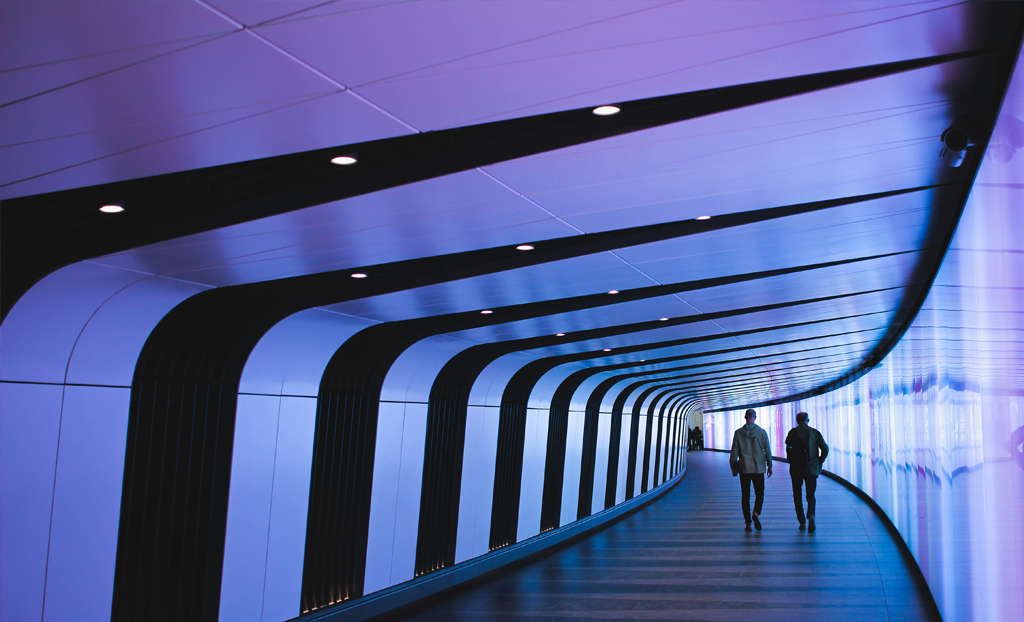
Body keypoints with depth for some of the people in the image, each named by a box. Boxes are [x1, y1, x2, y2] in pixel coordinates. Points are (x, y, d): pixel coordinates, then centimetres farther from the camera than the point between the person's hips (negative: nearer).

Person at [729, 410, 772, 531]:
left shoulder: (738, 433, -2)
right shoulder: (762, 432, -2)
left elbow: (734, 452, 0)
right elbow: (767, 450, 2)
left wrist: (733, 467, 10)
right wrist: (769, 465, 12)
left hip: (744, 468, 0)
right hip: (759, 468, 0)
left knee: (746, 496, 6)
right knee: (759, 493, 10)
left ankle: (748, 523, 4)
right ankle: (756, 513, -17)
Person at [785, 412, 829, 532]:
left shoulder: (793, 433, -1)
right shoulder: (815, 432, 3)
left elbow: (788, 449, -7)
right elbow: (825, 449, -1)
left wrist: (792, 462, 7)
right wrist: (819, 462, 10)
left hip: (796, 469, -1)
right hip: (812, 469, 1)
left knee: (797, 495, 11)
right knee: (810, 495, 7)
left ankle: (802, 523, 8)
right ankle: (811, 515, -21)